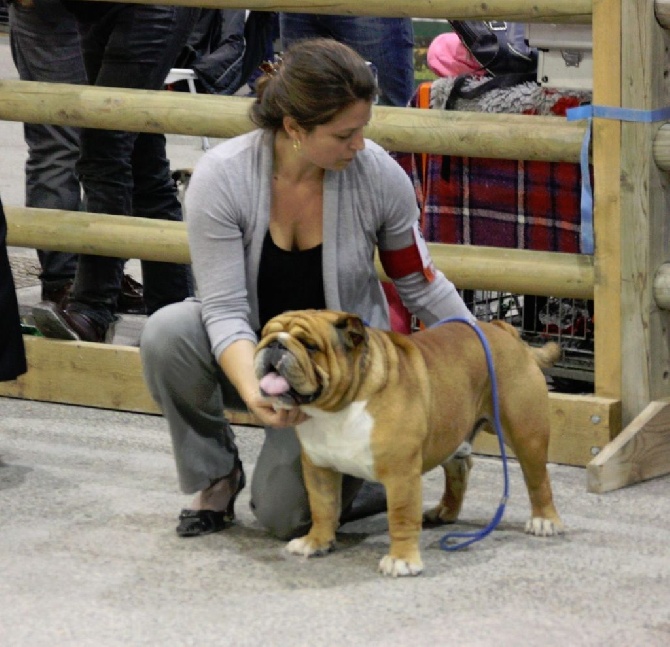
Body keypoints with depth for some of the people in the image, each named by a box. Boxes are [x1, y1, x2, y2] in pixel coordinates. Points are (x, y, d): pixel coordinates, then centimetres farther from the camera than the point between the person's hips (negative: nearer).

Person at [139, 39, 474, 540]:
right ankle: (215, 477, -5)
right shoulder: (221, 177, -22)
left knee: (287, 513, -21)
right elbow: (225, 309, -25)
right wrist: (253, 392, -42)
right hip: (250, 355, 1)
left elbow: (421, 285, -2)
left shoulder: (379, 175, -18)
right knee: (168, 334, -32)